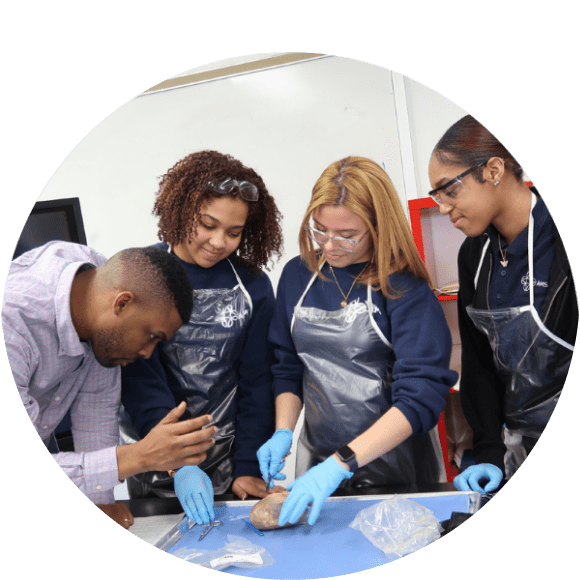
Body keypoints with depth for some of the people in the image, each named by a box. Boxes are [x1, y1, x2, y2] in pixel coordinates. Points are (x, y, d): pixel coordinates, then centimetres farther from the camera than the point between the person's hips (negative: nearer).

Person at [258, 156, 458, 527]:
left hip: (396, 465, -3)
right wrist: (283, 433, -7)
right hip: (319, 461, 4)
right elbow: (288, 368, 7)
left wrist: (342, 464, -29)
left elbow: (420, 398, -22)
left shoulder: (404, 288, -16)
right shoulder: (298, 275, -1)